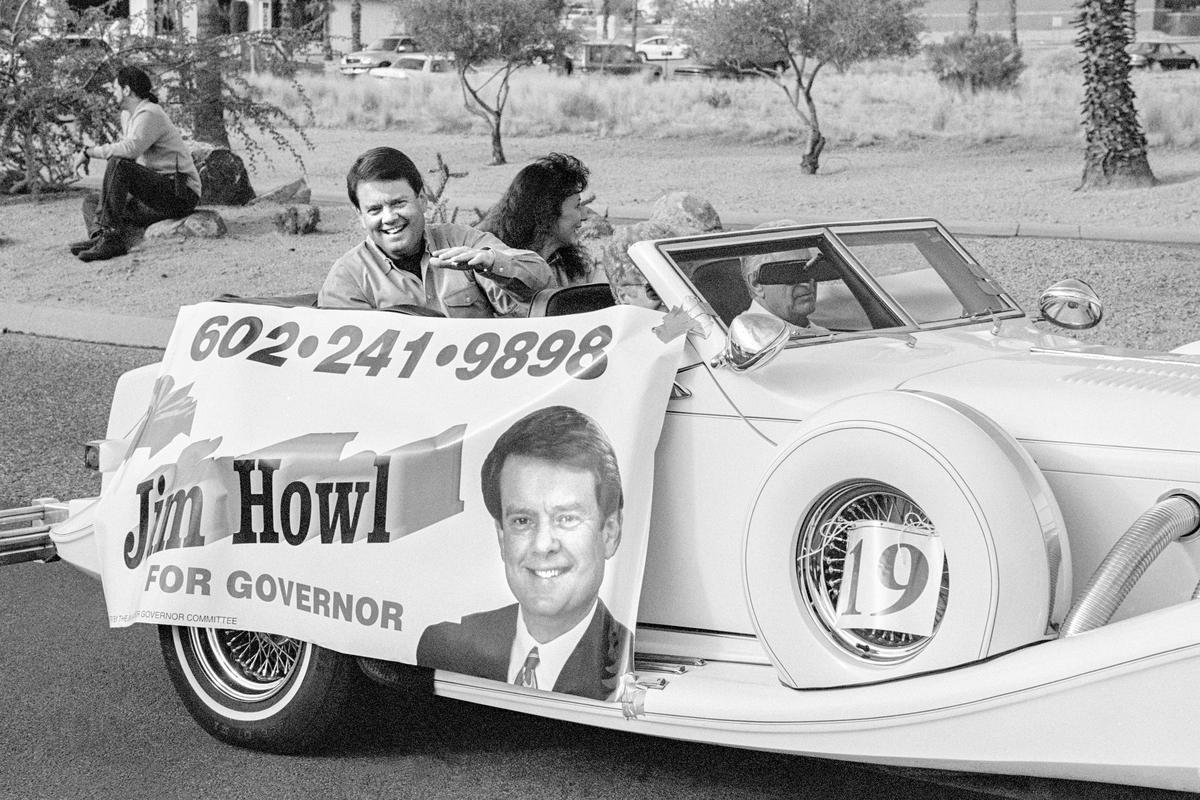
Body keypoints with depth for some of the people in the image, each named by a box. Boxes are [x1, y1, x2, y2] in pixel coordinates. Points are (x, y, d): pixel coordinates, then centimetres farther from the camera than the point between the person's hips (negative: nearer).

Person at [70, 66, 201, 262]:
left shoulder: (150, 114, -12)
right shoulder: (127, 115, 19)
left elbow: (131, 149, -29)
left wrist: (90, 151, -21)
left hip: (180, 195, -10)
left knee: (118, 165, -28)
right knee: (90, 204, 8)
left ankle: (110, 236, -33)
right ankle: (100, 236, -27)